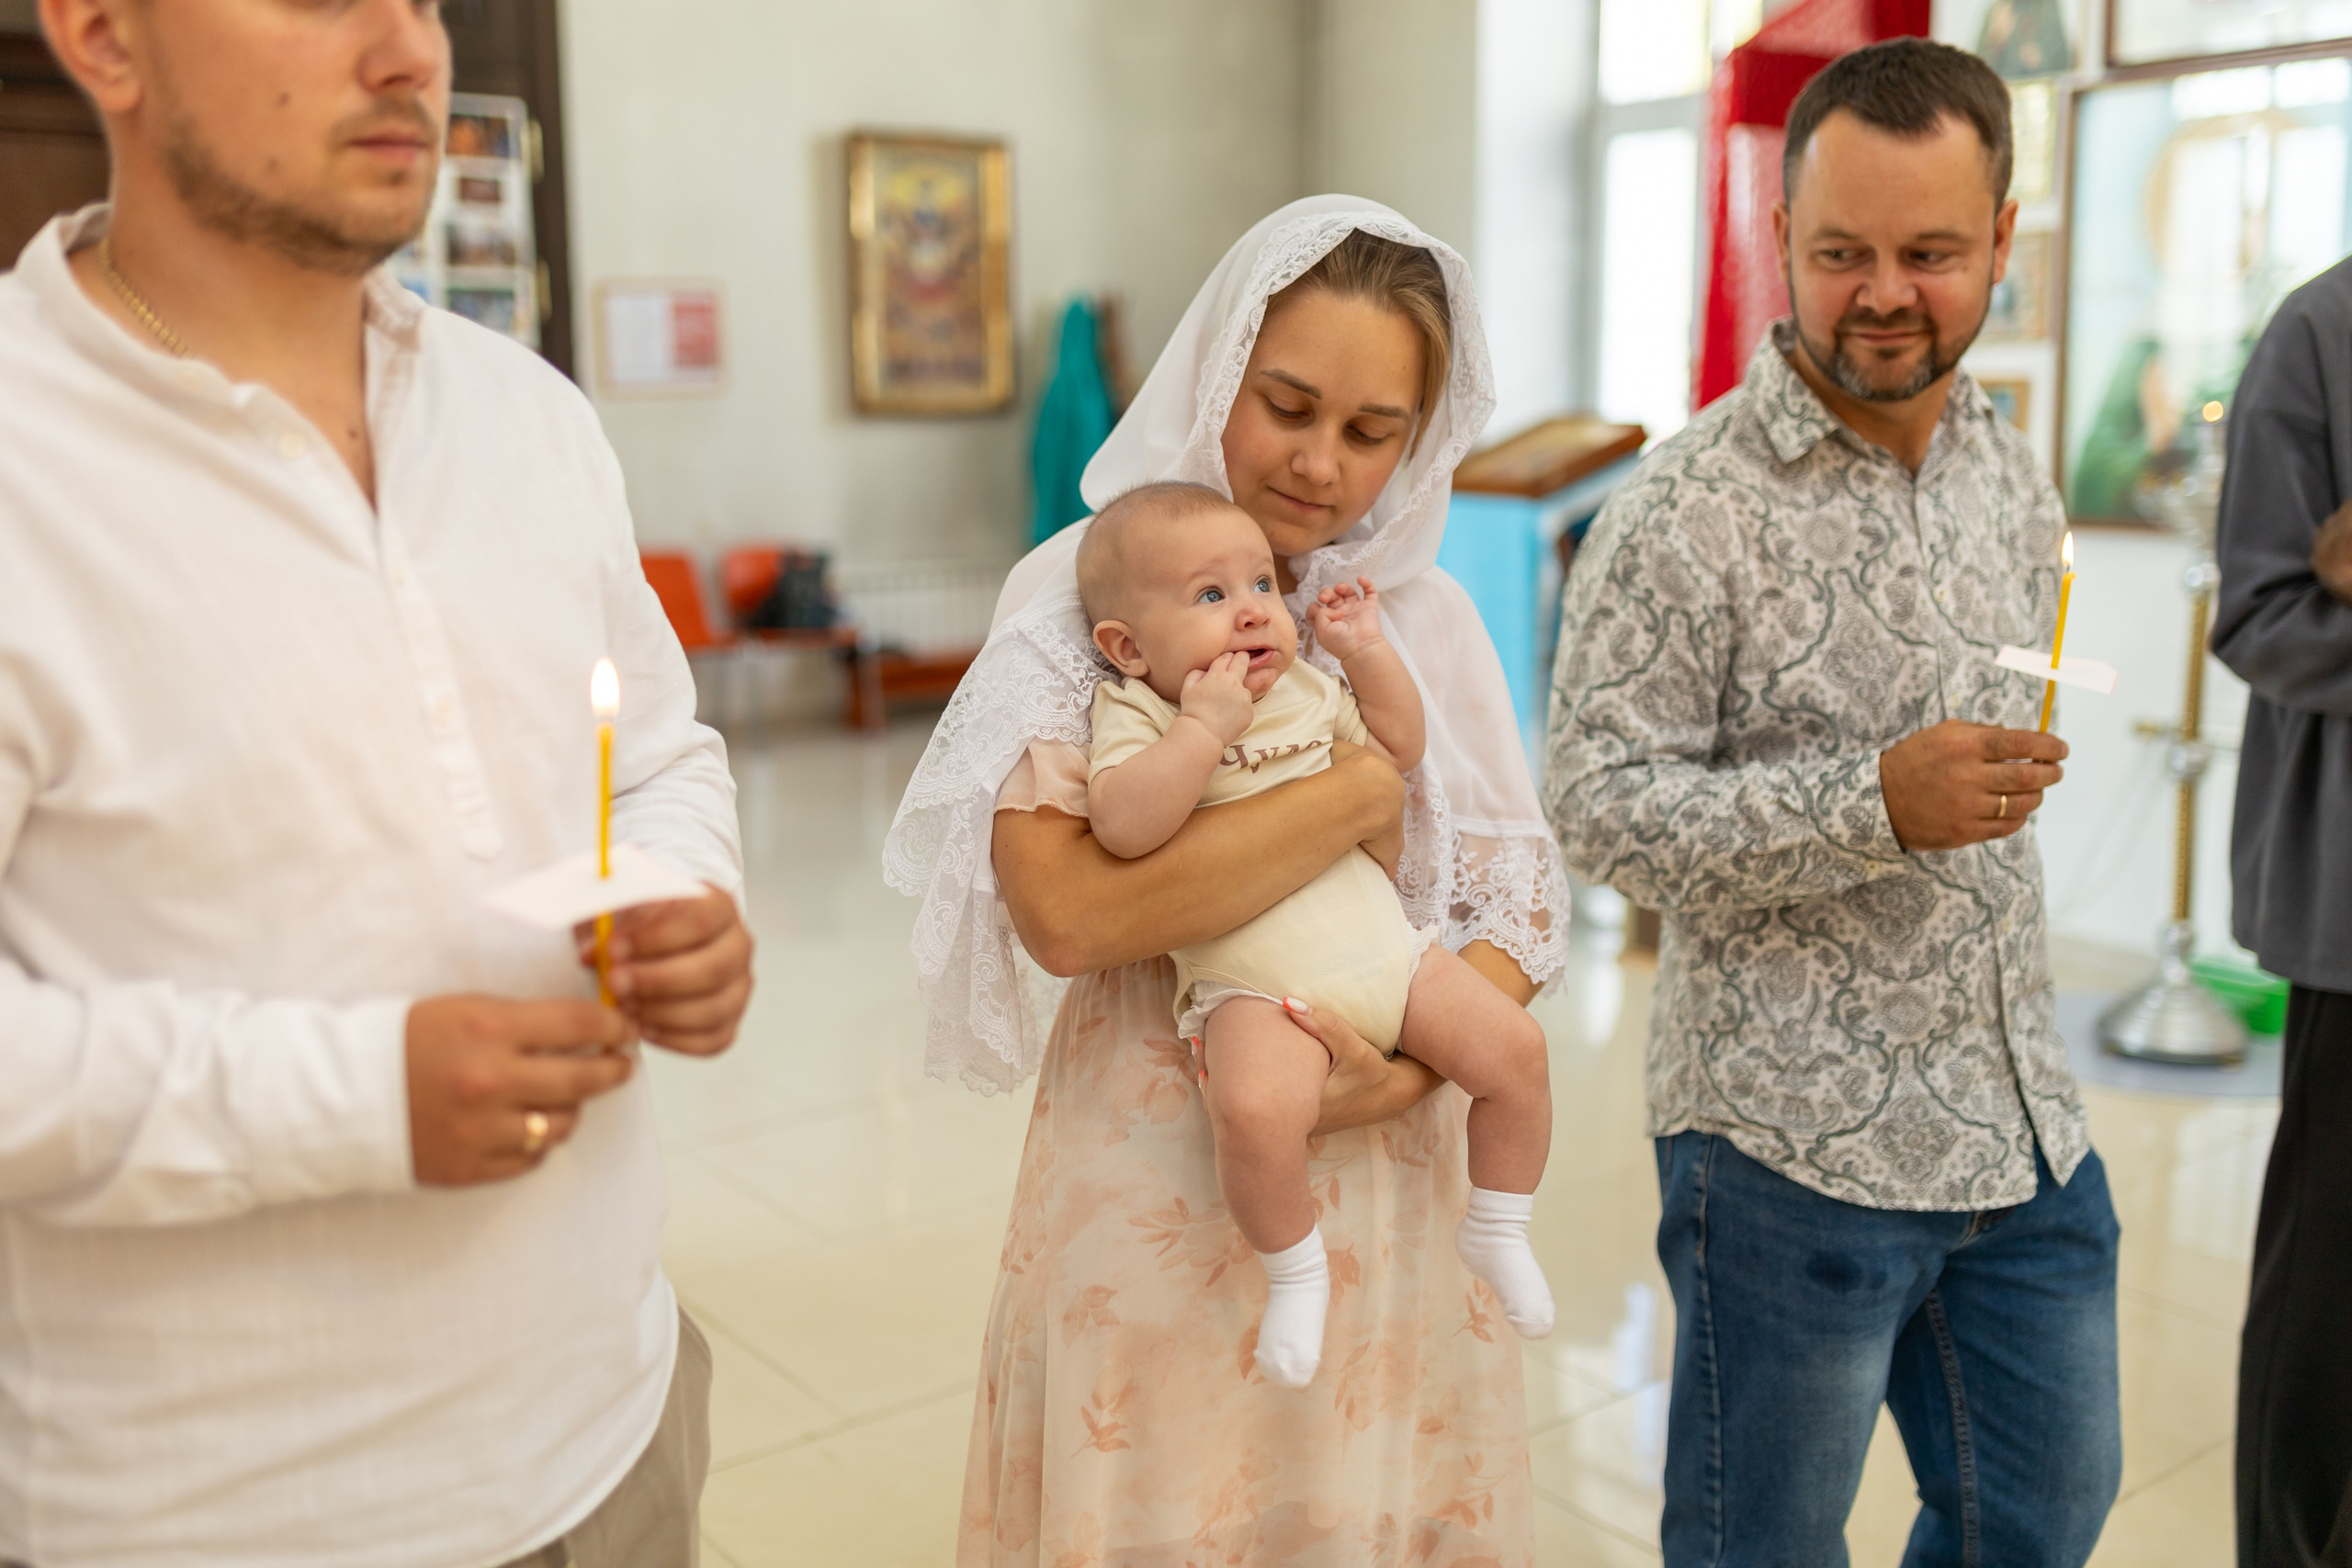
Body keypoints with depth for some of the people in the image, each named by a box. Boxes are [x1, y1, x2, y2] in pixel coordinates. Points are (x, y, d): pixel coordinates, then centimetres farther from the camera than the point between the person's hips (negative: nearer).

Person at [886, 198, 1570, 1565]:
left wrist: (1409, 1071, -14)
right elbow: (1066, 908, -24)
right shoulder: (1082, 596, -9)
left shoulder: (1426, 614, 3)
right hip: (1158, 1177, -3)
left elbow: (1525, 900, 3)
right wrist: (1356, 797, -19)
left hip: (1386, 1172, 4)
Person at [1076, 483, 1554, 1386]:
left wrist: (1368, 650, 14)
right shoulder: (1135, 717, -3)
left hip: (1386, 948, 6)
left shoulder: (1305, 690, 15)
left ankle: (1495, 1231, 17)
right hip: (1259, 989, -6)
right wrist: (1206, 724, -24)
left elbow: (1400, 749, 26)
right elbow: (1122, 828, -22)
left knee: (1514, 1047, -7)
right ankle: (1294, 1271, -4)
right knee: (1253, 1109, -33)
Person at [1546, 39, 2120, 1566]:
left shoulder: (2017, 478, 8)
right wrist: (1876, 804, -28)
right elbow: (1600, 802, -19)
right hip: (1794, 1142, -7)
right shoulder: (1686, 511, -15)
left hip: (2024, 1125, 7)